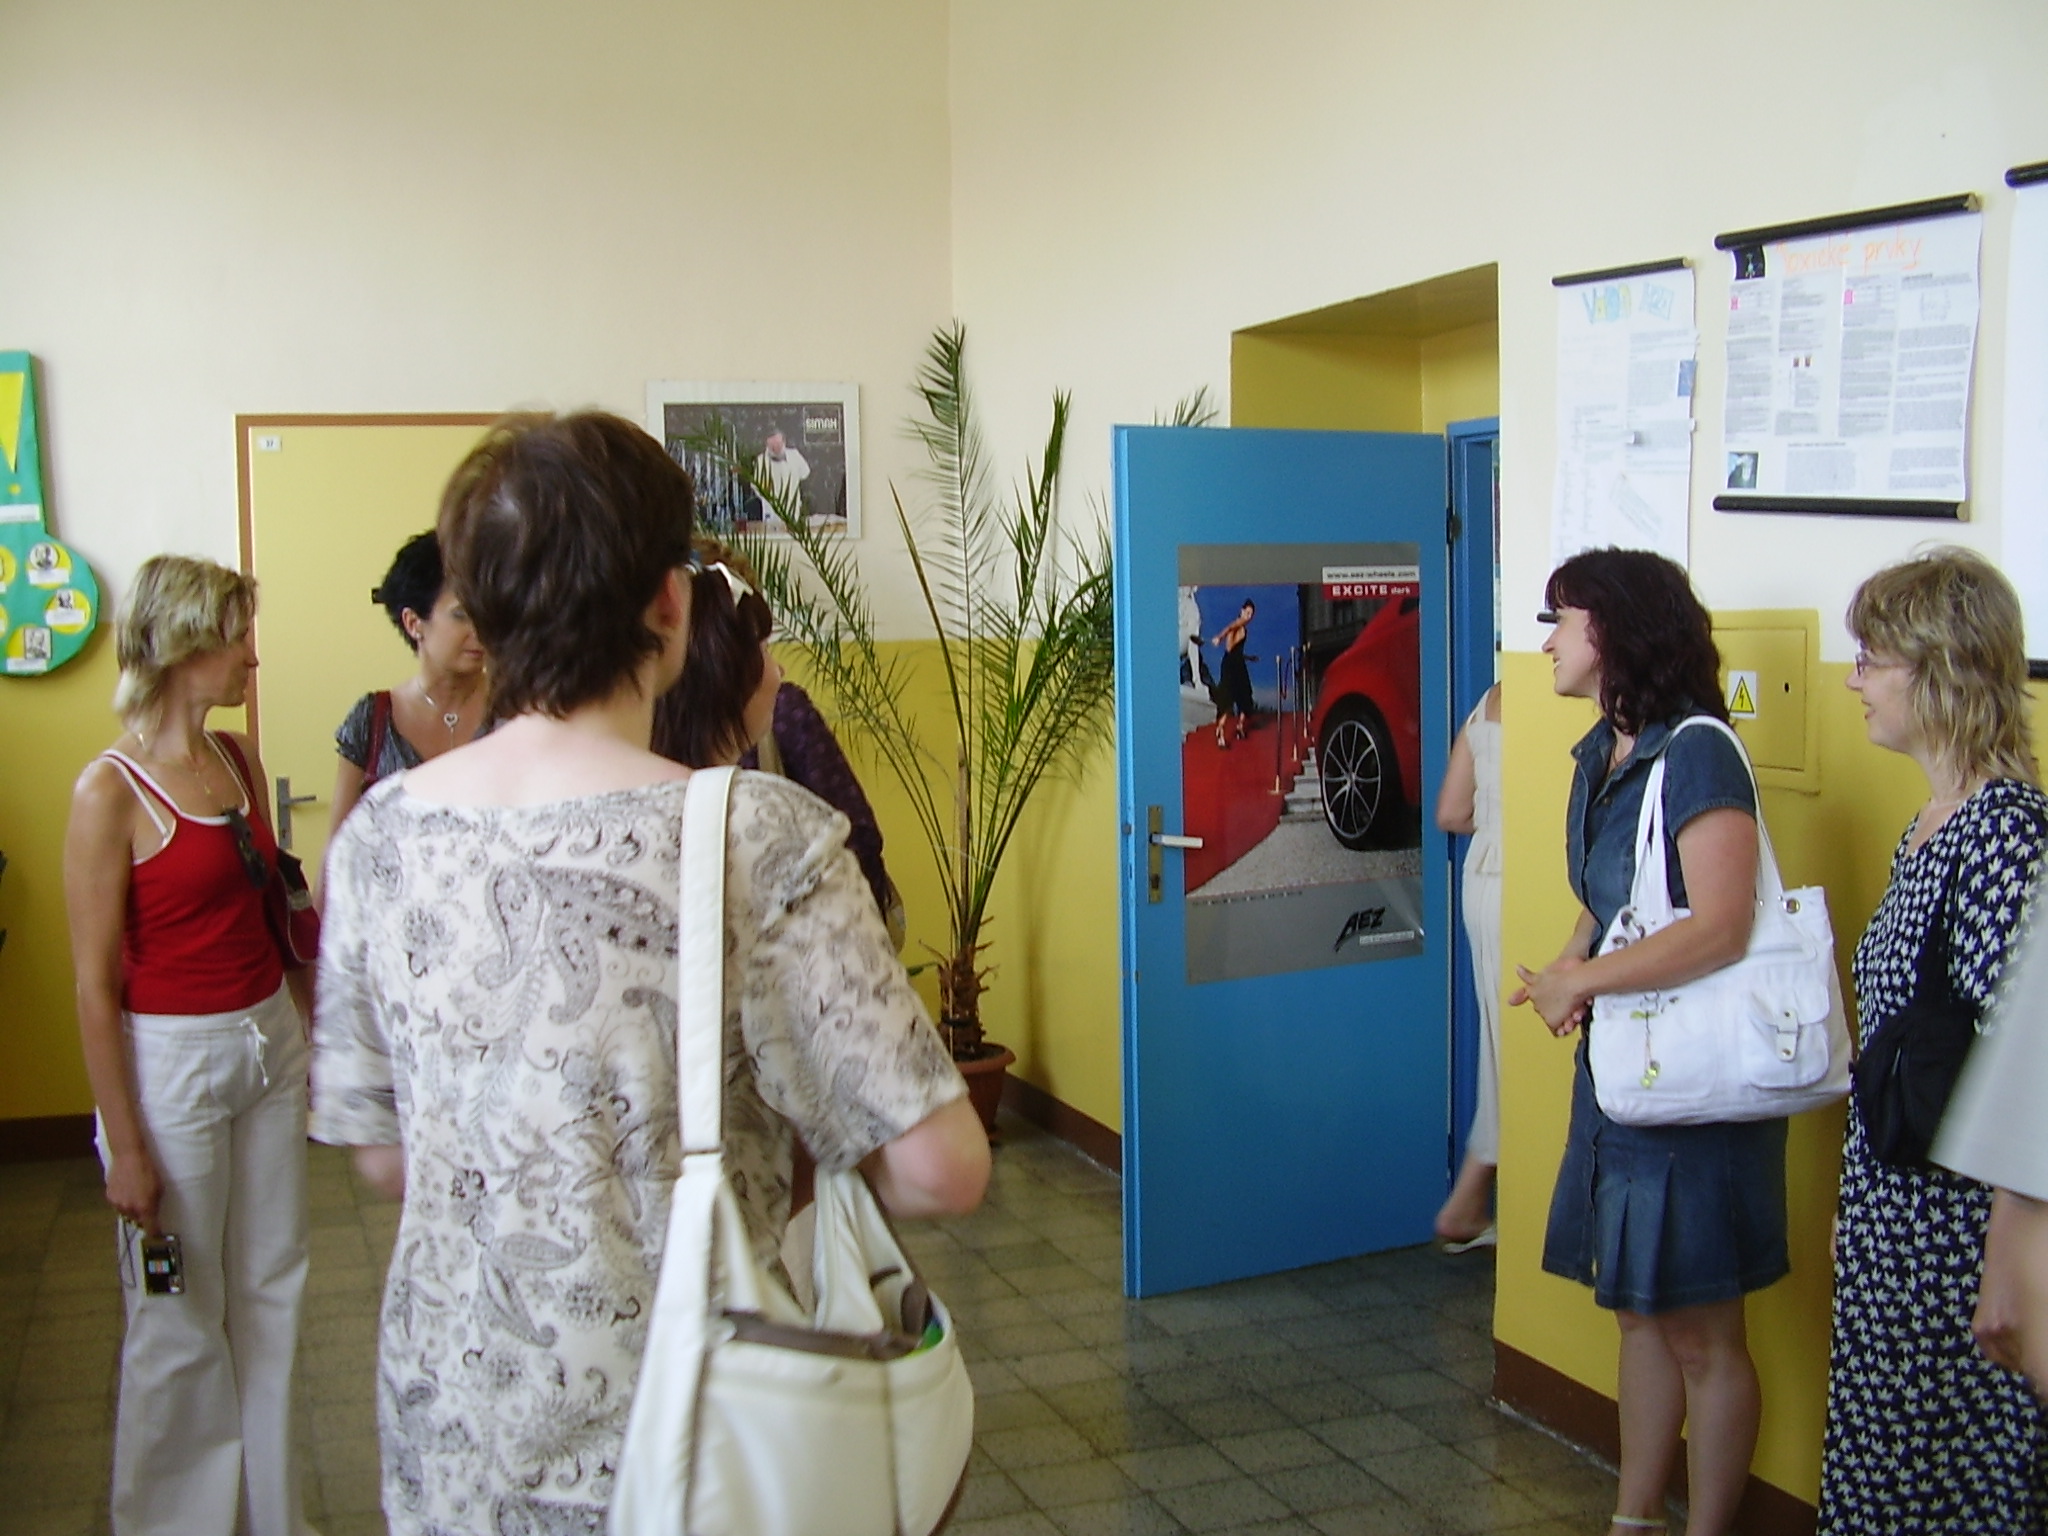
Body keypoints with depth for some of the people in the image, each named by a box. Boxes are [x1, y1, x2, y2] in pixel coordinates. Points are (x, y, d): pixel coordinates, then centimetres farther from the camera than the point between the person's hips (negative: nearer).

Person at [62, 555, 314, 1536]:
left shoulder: (238, 760, 6)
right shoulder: (111, 790, -14)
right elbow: (95, 987, -14)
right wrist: (125, 1146, -14)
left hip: (269, 1042, 6)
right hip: (172, 1060, -6)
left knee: (270, 1293, 14)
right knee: (181, 1318, 7)